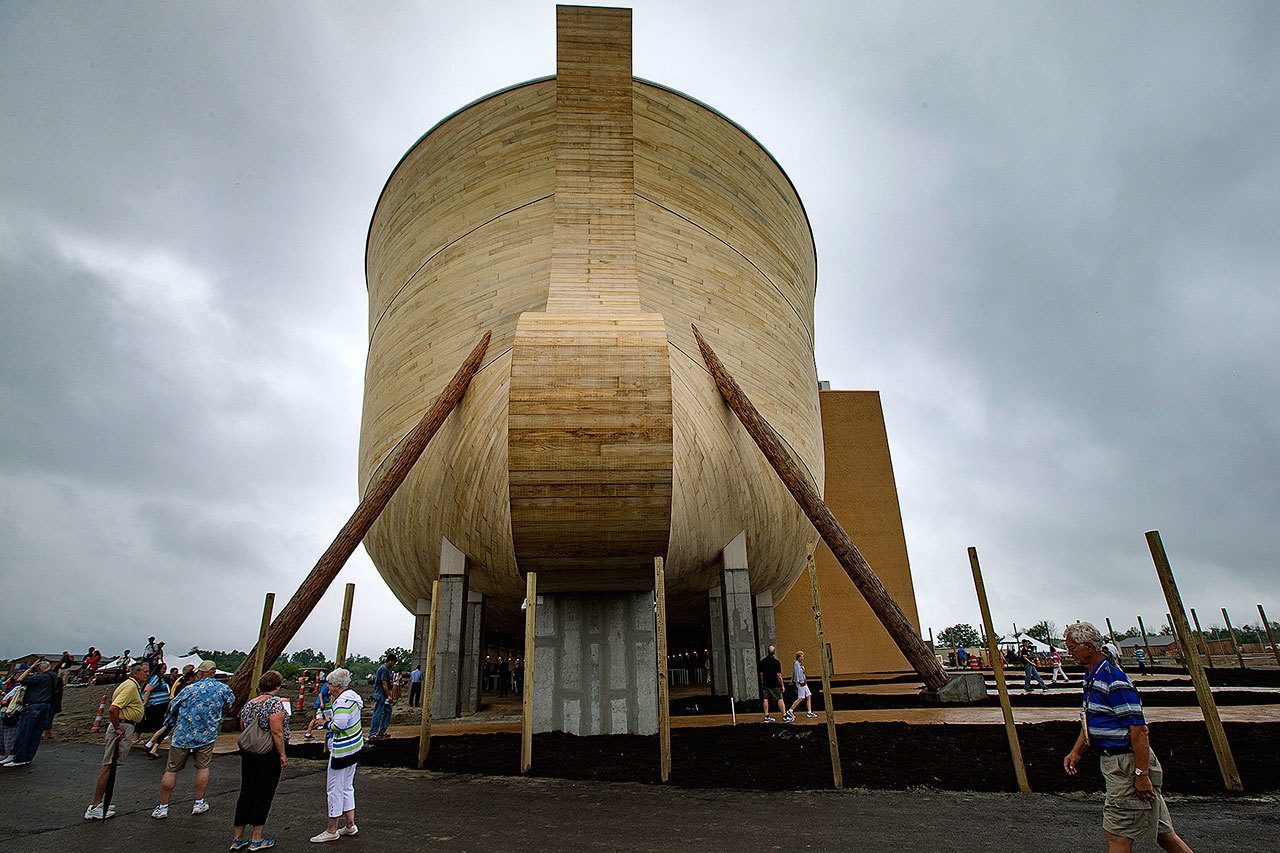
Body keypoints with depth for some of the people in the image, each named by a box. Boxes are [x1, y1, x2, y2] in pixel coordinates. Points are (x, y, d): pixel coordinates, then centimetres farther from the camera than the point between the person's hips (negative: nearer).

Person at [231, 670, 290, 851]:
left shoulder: (248, 704, 8)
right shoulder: (275, 702, -15)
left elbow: (243, 728, 14)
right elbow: (276, 731, -19)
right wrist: (282, 755, -14)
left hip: (247, 753, 7)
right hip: (269, 754, -7)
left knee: (246, 792, 14)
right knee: (264, 793, 3)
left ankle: (237, 838, 22)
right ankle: (256, 839, 10)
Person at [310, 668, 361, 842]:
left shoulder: (343, 701, -22)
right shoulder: (353, 696, 8)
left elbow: (339, 725, -29)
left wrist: (328, 724, -10)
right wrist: (332, 722, 10)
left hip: (342, 750, -10)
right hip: (354, 747, 10)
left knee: (334, 789, 4)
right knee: (347, 787, 18)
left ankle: (332, 831, 15)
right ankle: (350, 825, 26)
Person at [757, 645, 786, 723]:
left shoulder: (762, 660, 3)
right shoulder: (776, 661, -13)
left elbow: (760, 673, 8)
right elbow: (778, 675, -14)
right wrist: (782, 685, -7)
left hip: (765, 684, 5)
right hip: (775, 684, -5)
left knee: (765, 699, 9)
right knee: (780, 699, -1)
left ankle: (766, 717, 11)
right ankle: (784, 717, -3)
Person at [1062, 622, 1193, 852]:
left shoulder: (1113, 679, -21)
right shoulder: (1091, 676, 10)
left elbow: (1139, 729, -23)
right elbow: (1091, 720, 20)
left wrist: (1141, 774, -23)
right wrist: (1076, 751, 12)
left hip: (1129, 763, -9)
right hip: (1114, 761, 9)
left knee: (1117, 834, -3)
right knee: (1160, 830, 18)